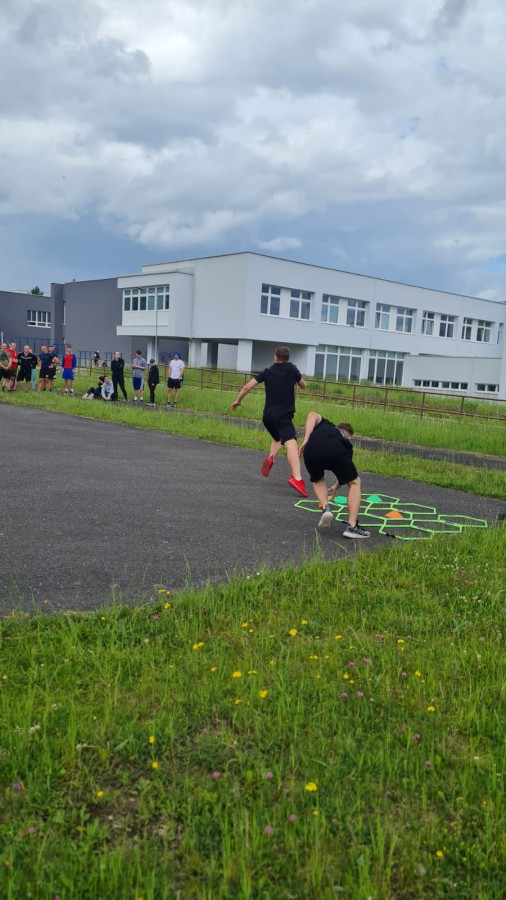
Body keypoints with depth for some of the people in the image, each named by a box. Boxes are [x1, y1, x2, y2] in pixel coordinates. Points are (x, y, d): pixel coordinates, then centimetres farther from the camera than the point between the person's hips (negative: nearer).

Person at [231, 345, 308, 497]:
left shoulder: (267, 372, 13)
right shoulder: (291, 368, 7)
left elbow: (247, 387, 9)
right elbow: (303, 386, 21)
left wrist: (237, 401, 24)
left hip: (268, 414, 5)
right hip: (283, 415, -5)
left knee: (278, 438, 31)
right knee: (291, 443, -21)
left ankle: (270, 458, 1)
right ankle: (297, 478, -41)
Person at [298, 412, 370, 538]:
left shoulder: (325, 424, 43)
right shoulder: (346, 443, 41)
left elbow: (313, 415, 17)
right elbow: (345, 474, 55)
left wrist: (305, 440, 10)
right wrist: (335, 488, 74)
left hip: (311, 449, 1)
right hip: (335, 451, -1)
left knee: (317, 480, 34)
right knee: (354, 483, 22)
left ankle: (326, 508, 10)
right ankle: (352, 526, 11)